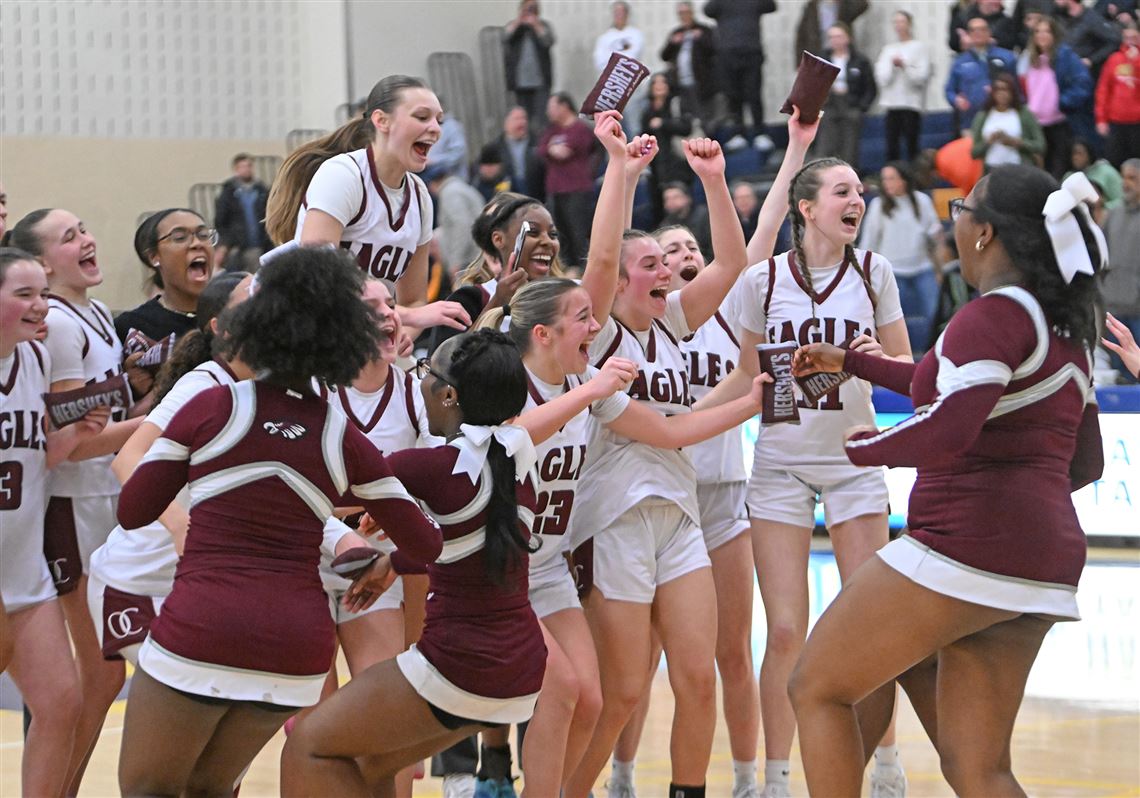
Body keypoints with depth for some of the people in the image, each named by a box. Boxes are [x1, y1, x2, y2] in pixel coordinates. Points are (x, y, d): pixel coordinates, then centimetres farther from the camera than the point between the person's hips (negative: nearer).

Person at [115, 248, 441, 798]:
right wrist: (387, 564, 31)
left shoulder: (211, 407, -1)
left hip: (199, 633, -3)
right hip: (296, 649, 4)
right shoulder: (344, 440, 6)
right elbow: (425, 547, 9)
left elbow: (132, 512, 5)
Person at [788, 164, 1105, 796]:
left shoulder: (997, 314, -11)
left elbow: (949, 429, -26)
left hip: (966, 547, -9)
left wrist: (865, 446, -4)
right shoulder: (1064, 329, 18)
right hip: (1045, 571, 9)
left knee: (817, 688, 6)